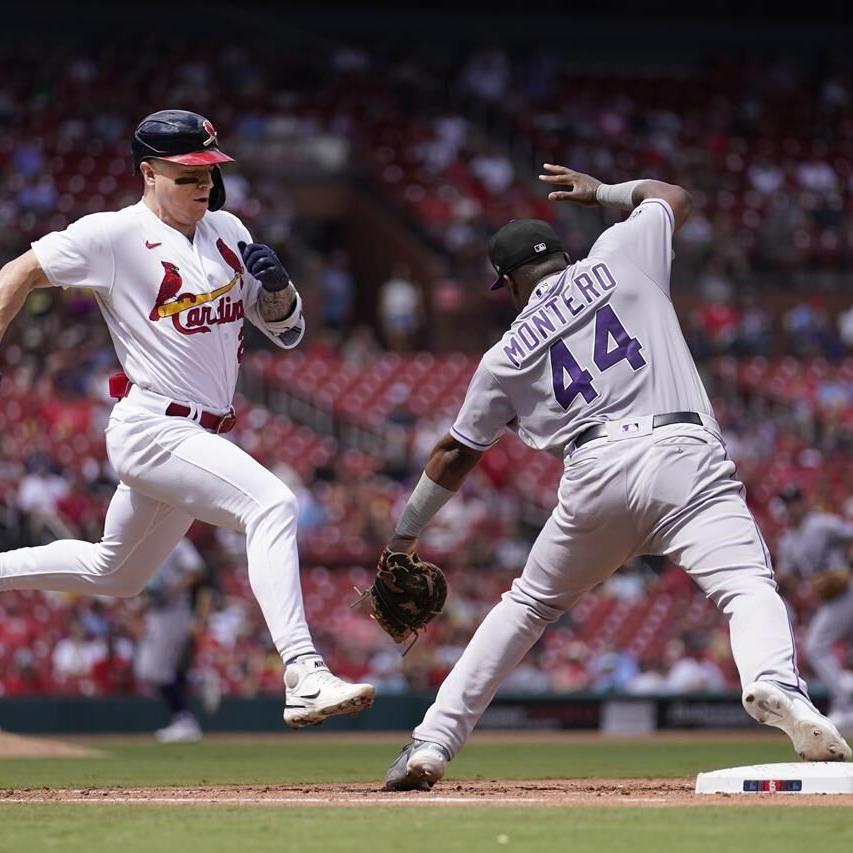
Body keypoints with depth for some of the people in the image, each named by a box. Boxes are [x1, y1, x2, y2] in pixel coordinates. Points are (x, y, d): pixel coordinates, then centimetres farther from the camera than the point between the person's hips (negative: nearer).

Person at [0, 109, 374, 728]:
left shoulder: (226, 232, 10)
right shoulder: (115, 235, -8)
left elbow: (286, 331, 13)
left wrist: (276, 283, -7)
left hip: (202, 440, 8)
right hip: (152, 428, -8)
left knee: (115, 575, 21)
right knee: (272, 504, -27)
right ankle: (305, 678, -36)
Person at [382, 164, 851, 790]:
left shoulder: (508, 356, 20)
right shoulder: (617, 256, 17)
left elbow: (456, 454, 26)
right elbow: (671, 196, 36)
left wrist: (405, 534, 38)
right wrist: (601, 191, 52)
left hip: (596, 473, 2)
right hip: (684, 453, -1)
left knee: (530, 603, 21)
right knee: (748, 585, -13)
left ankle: (432, 743, 19)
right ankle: (777, 687, -46)